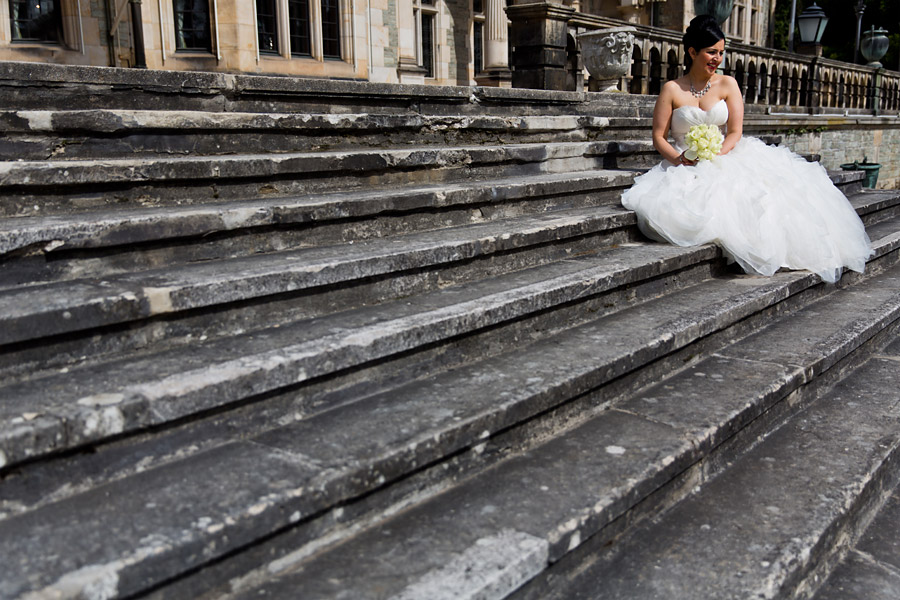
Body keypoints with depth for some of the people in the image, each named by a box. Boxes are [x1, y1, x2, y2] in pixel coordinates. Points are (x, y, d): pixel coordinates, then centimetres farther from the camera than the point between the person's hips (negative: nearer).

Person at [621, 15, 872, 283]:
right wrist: (678, 158, -16)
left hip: (724, 159, 2)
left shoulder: (727, 84, 11)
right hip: (685, 168, -2)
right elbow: (658, 137, 3)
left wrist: (715, 154, -16)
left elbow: (735, 132, 3)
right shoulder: (672, 89, 5)